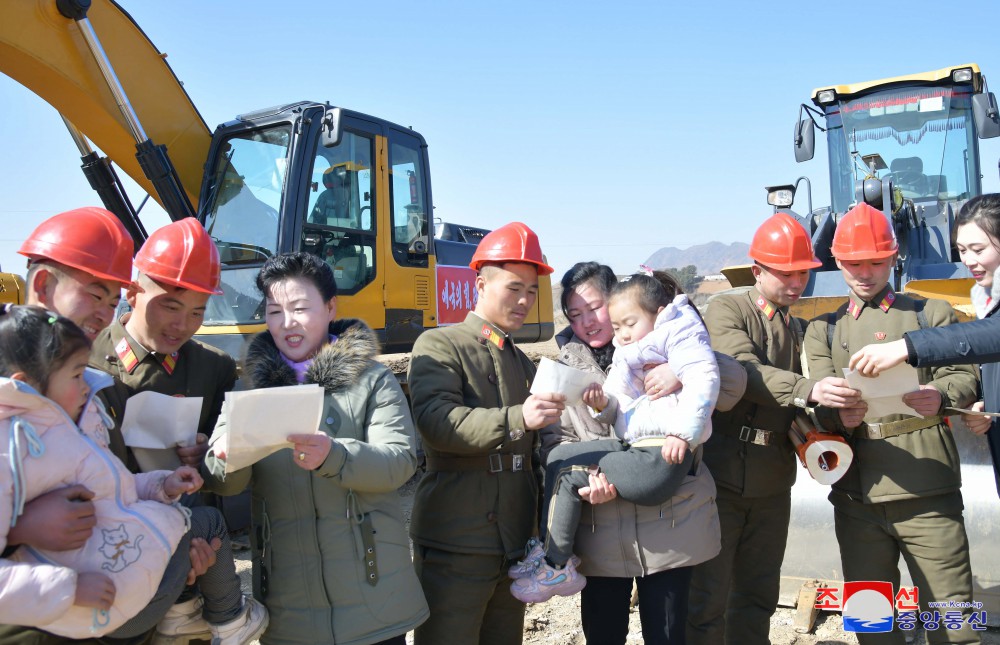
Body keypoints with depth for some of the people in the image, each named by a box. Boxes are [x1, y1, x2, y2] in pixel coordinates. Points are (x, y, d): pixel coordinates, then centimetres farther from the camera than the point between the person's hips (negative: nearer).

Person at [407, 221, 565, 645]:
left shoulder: (523, 364, 19)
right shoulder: (439, 346, -4)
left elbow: (543, 445, 12)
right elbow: (436, 421, -21)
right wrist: (517, 418, -33)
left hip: (515, 546, 7)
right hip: (455, 549, -7)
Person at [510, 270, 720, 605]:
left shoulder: (678, 334, 0)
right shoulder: (626, 356, 25)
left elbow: (704, 380, -15)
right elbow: (620, 410, 22)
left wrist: (685, 433, -22)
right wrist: (603, 403, 0)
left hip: (660, 459, -9)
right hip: (632, 447, 9)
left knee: (563, 467, -12)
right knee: (559, 456, 3)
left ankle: (556, 567, -2)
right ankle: (549, 550, 3)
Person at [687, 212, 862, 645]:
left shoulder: (798, 328, 16)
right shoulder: (727, 310, -2)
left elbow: (796, 405, 15)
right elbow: (746, 372, -20)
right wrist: (810, 390, -34)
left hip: (773, 487, 6)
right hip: (722, 477, -5)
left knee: (757, 600, 13)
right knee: (707, 600, -3)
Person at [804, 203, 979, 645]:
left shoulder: (931, 314, 12)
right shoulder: (823, 330, 14)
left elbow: (965, 376, 1)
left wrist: (941, 396, -23)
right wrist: (839, 414, -23)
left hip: (928, 493, -2)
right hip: (857, 498, 2)